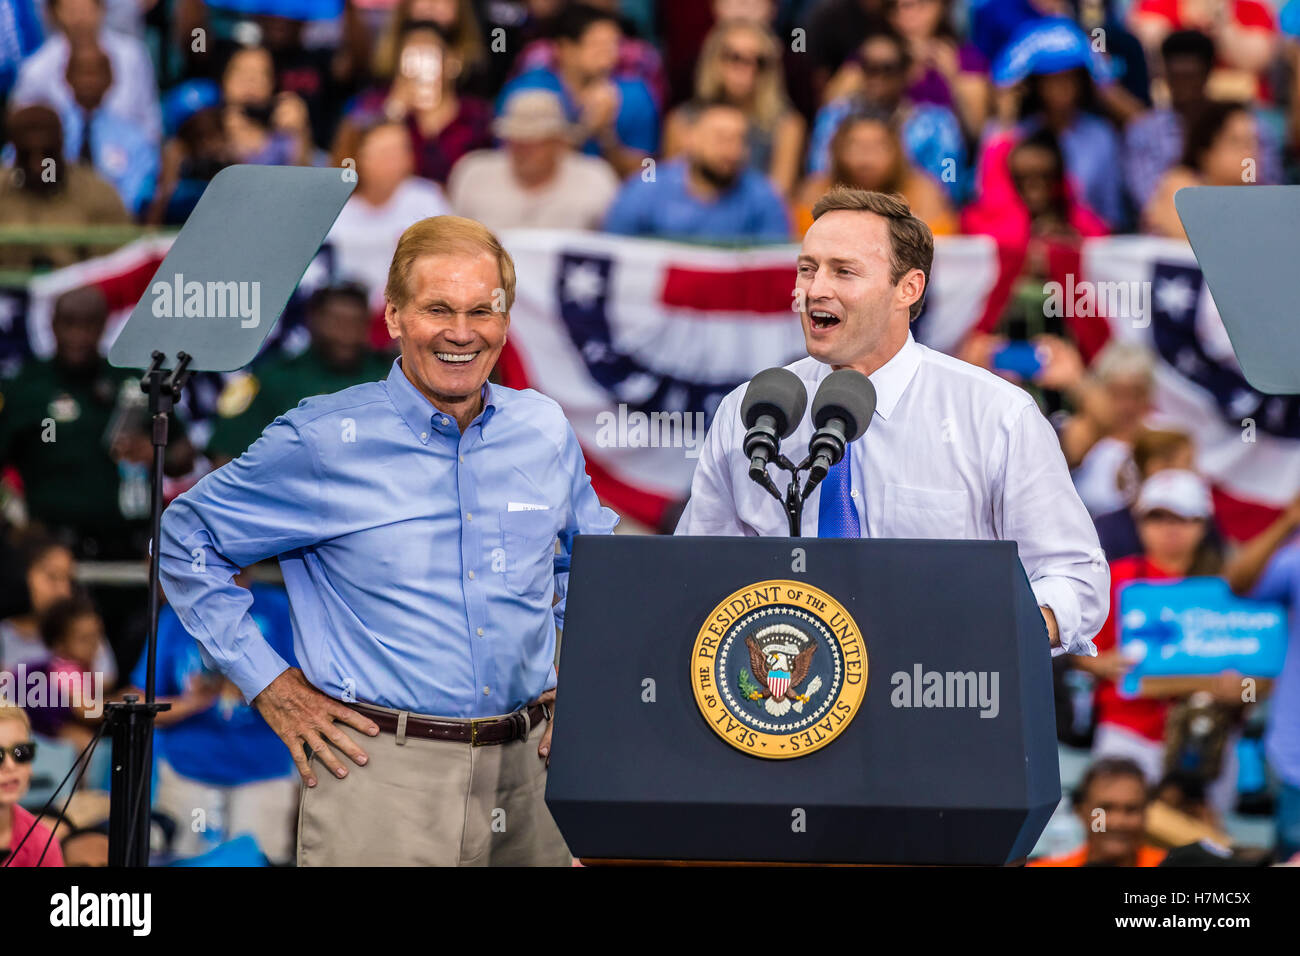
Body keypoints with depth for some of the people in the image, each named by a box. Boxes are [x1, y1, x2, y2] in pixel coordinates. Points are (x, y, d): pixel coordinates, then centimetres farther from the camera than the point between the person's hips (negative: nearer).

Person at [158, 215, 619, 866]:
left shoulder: (545, 432, 9)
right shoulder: (323, 441, -5)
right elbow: (187, 538, 4)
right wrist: (267, 683, 0)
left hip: (526, 767, 4)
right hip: (382, 777, -4)